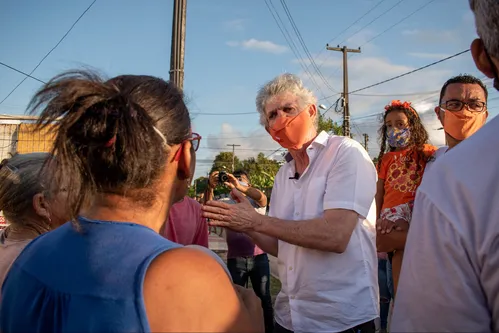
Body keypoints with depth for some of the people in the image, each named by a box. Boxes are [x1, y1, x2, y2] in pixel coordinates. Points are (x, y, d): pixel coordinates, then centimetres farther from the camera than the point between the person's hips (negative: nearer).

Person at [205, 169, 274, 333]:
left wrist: (239, 187, -38)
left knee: (264, 298, 12)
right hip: (235, 259, 0)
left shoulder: (255, 202, 4)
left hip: (259, 257, 0)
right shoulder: (227, 203, 7)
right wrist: (210, 188, -33)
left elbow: (262, 197, -20)